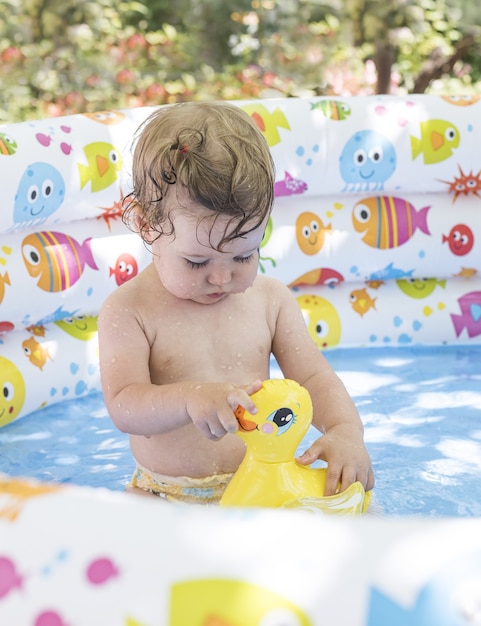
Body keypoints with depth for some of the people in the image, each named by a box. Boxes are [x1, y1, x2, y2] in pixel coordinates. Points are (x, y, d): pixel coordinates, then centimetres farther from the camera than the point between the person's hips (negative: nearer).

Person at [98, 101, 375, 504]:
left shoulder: (271, 300, 1)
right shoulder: (129, 311, -11)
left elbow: (313, 378, 0)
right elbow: (123, 406, -20)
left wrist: (346, 430, -22)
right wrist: (190, 399, -41)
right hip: (168, 498, -3)